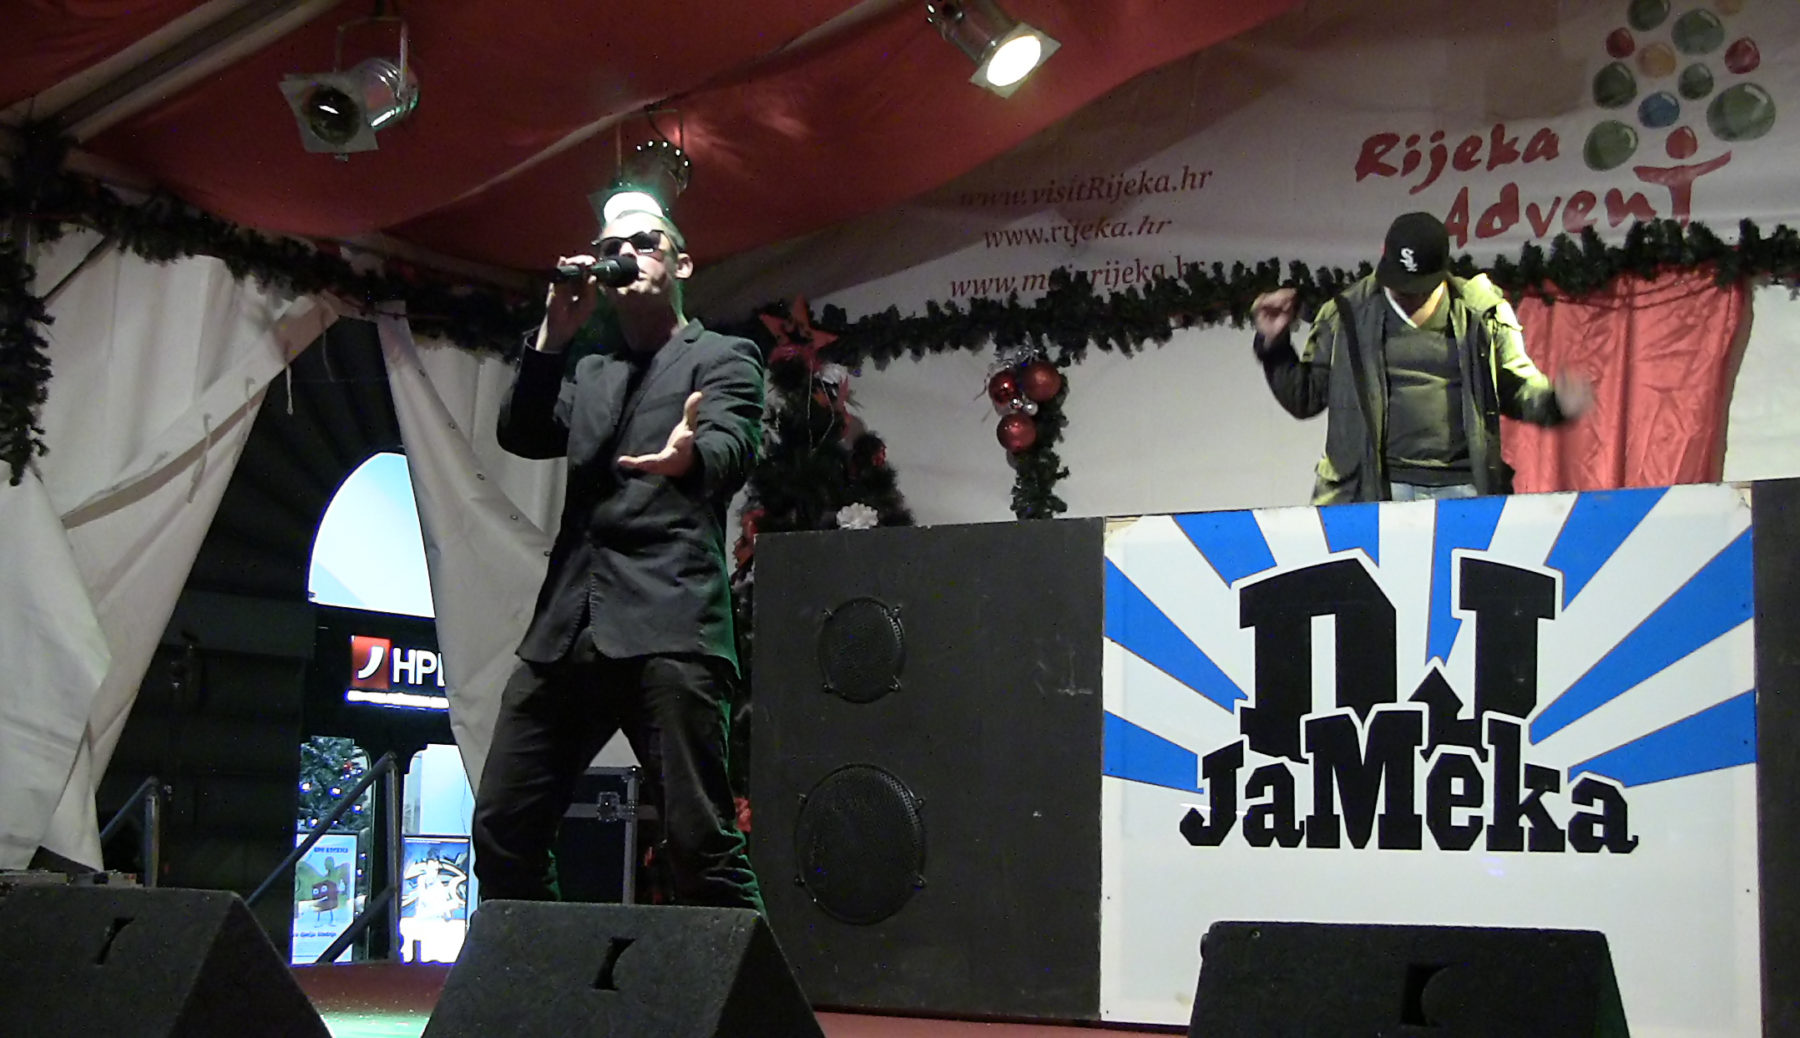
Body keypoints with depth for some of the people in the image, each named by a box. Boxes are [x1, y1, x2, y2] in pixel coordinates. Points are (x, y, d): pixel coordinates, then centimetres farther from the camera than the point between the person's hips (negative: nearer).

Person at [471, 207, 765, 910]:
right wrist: (555, 334, 1)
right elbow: (521, 436, 11)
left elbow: (730, 452, -9)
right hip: (568, 623, 6)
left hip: (668, 622, -5)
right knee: (502, 831, 4)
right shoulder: (588, 371, 27)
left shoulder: (723, 358, 11)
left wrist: (689, 455, -33)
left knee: (700, 842, -13)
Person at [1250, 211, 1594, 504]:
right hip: (1374, 491, -1)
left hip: (1463, 488, 1)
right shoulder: (1348, 315, 7)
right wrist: (1274, 346, 2)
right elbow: (1306, 397, 14)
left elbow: (1518, 388, 17)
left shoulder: (1481, 313, 8)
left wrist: (1554, 402, -2)